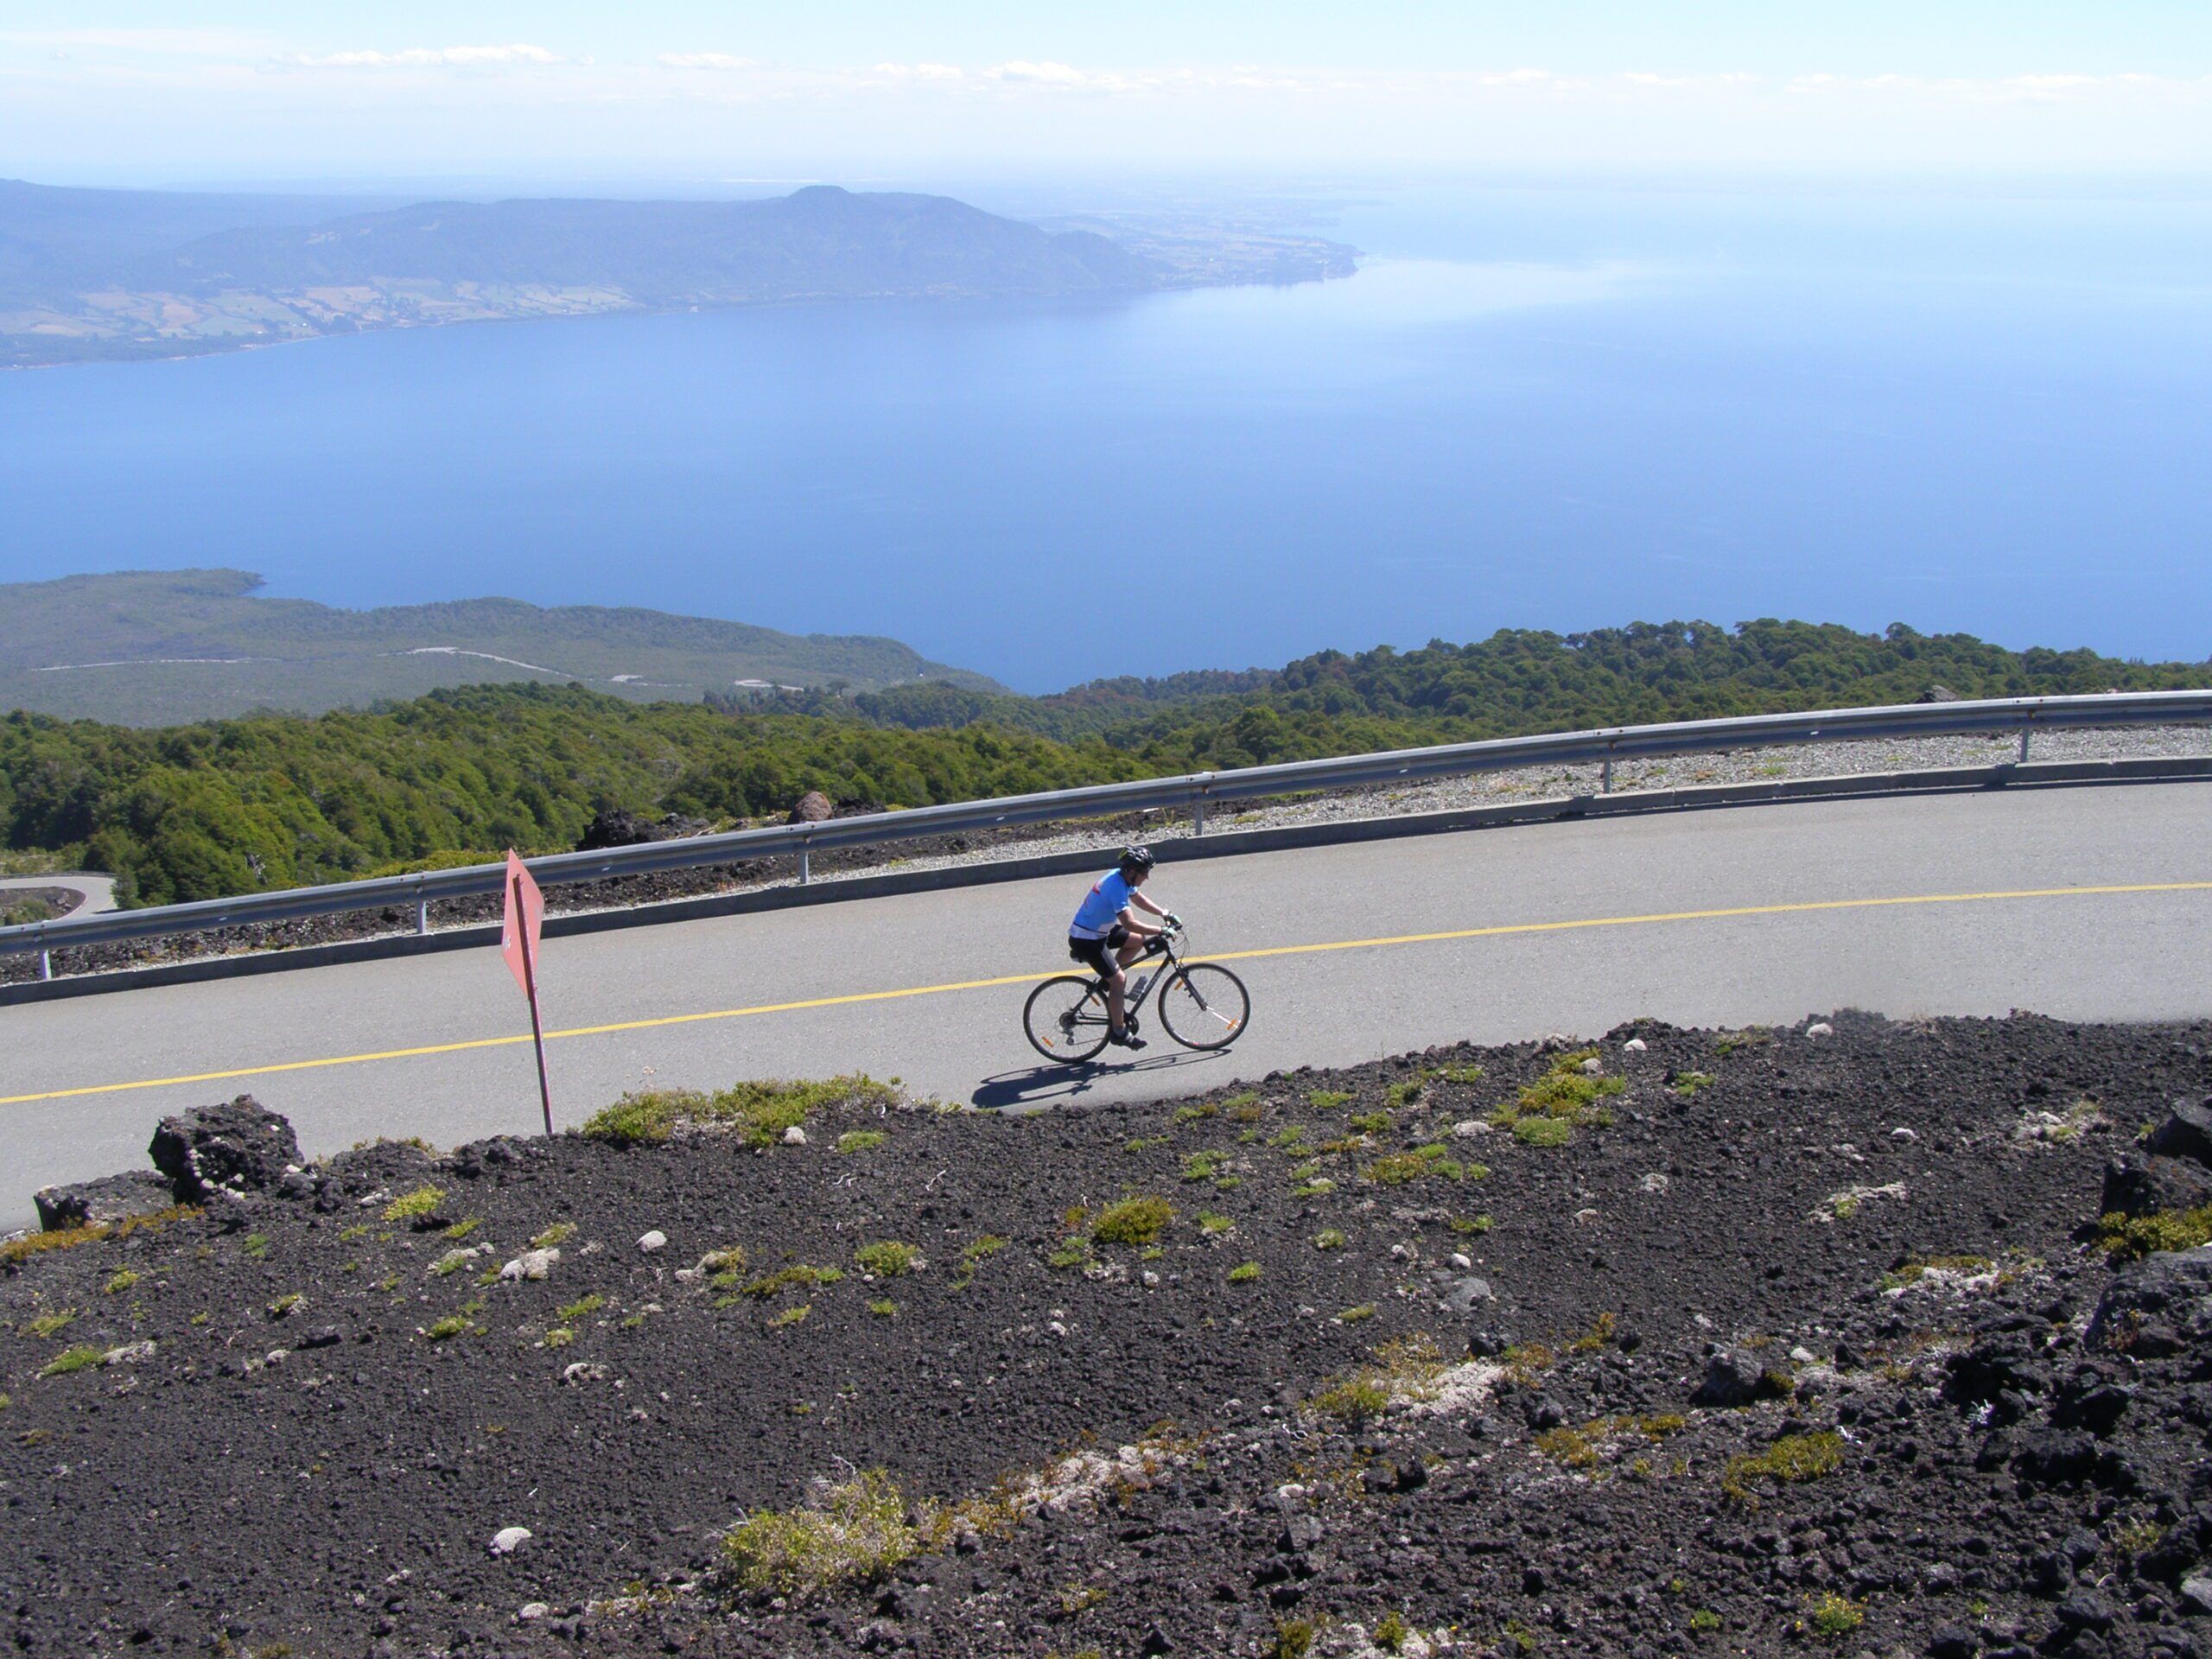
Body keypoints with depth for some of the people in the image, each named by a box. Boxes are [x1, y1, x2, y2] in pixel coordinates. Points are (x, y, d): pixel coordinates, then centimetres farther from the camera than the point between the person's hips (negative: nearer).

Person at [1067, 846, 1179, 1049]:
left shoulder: (1120, 876, 1)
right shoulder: (1116, 887, -29)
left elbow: (1139, 899, 18)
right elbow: (1129, 924, -35)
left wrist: (1165, 914, 8)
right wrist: (1161, 931, -29)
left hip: (1099, 930, 10)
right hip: (1085, 939, -10)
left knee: (1138, 941, 10)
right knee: (1118, 980, -11)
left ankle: (1107, 981, 13)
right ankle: (1119, 1031, 0)